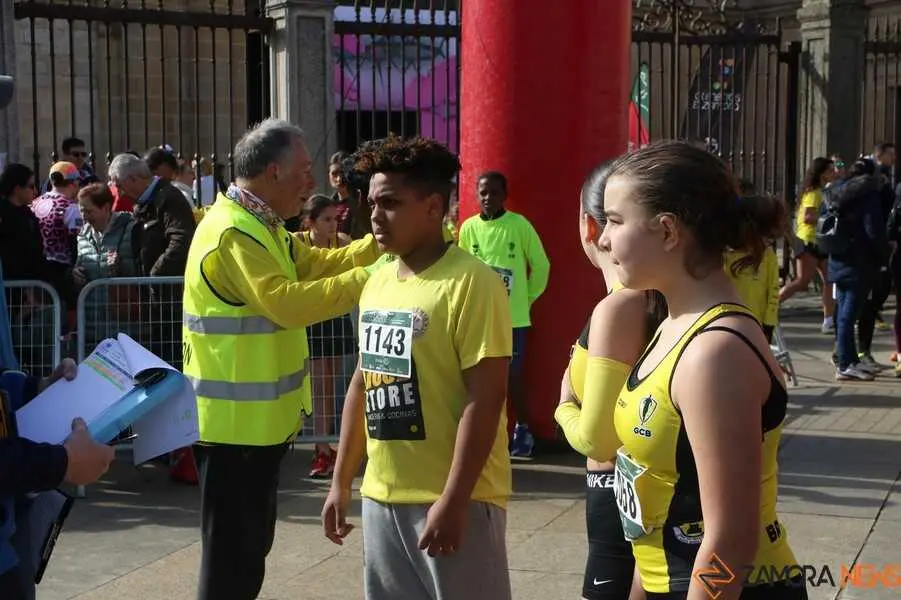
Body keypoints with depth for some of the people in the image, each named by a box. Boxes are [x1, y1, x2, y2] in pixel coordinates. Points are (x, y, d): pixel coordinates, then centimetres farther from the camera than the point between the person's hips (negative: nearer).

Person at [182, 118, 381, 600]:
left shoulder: (258, 226, 13)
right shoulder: (233, 233, -21)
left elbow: (316, 263, 12)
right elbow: (286, 302, -31)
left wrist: (380, 244, -1)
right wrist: (367, 279, -29)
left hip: (258, 417, 10)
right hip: (234, 421, -10)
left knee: (251, 545, 20)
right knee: (233, 557, -2)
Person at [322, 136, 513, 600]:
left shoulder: (472, 284, -14)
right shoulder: (377, 282, 8)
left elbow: (485, 400, -18)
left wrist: (453, 500, -20)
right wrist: (341, 480, 16)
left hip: (453, 498, -7)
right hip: (382, 495, 7)